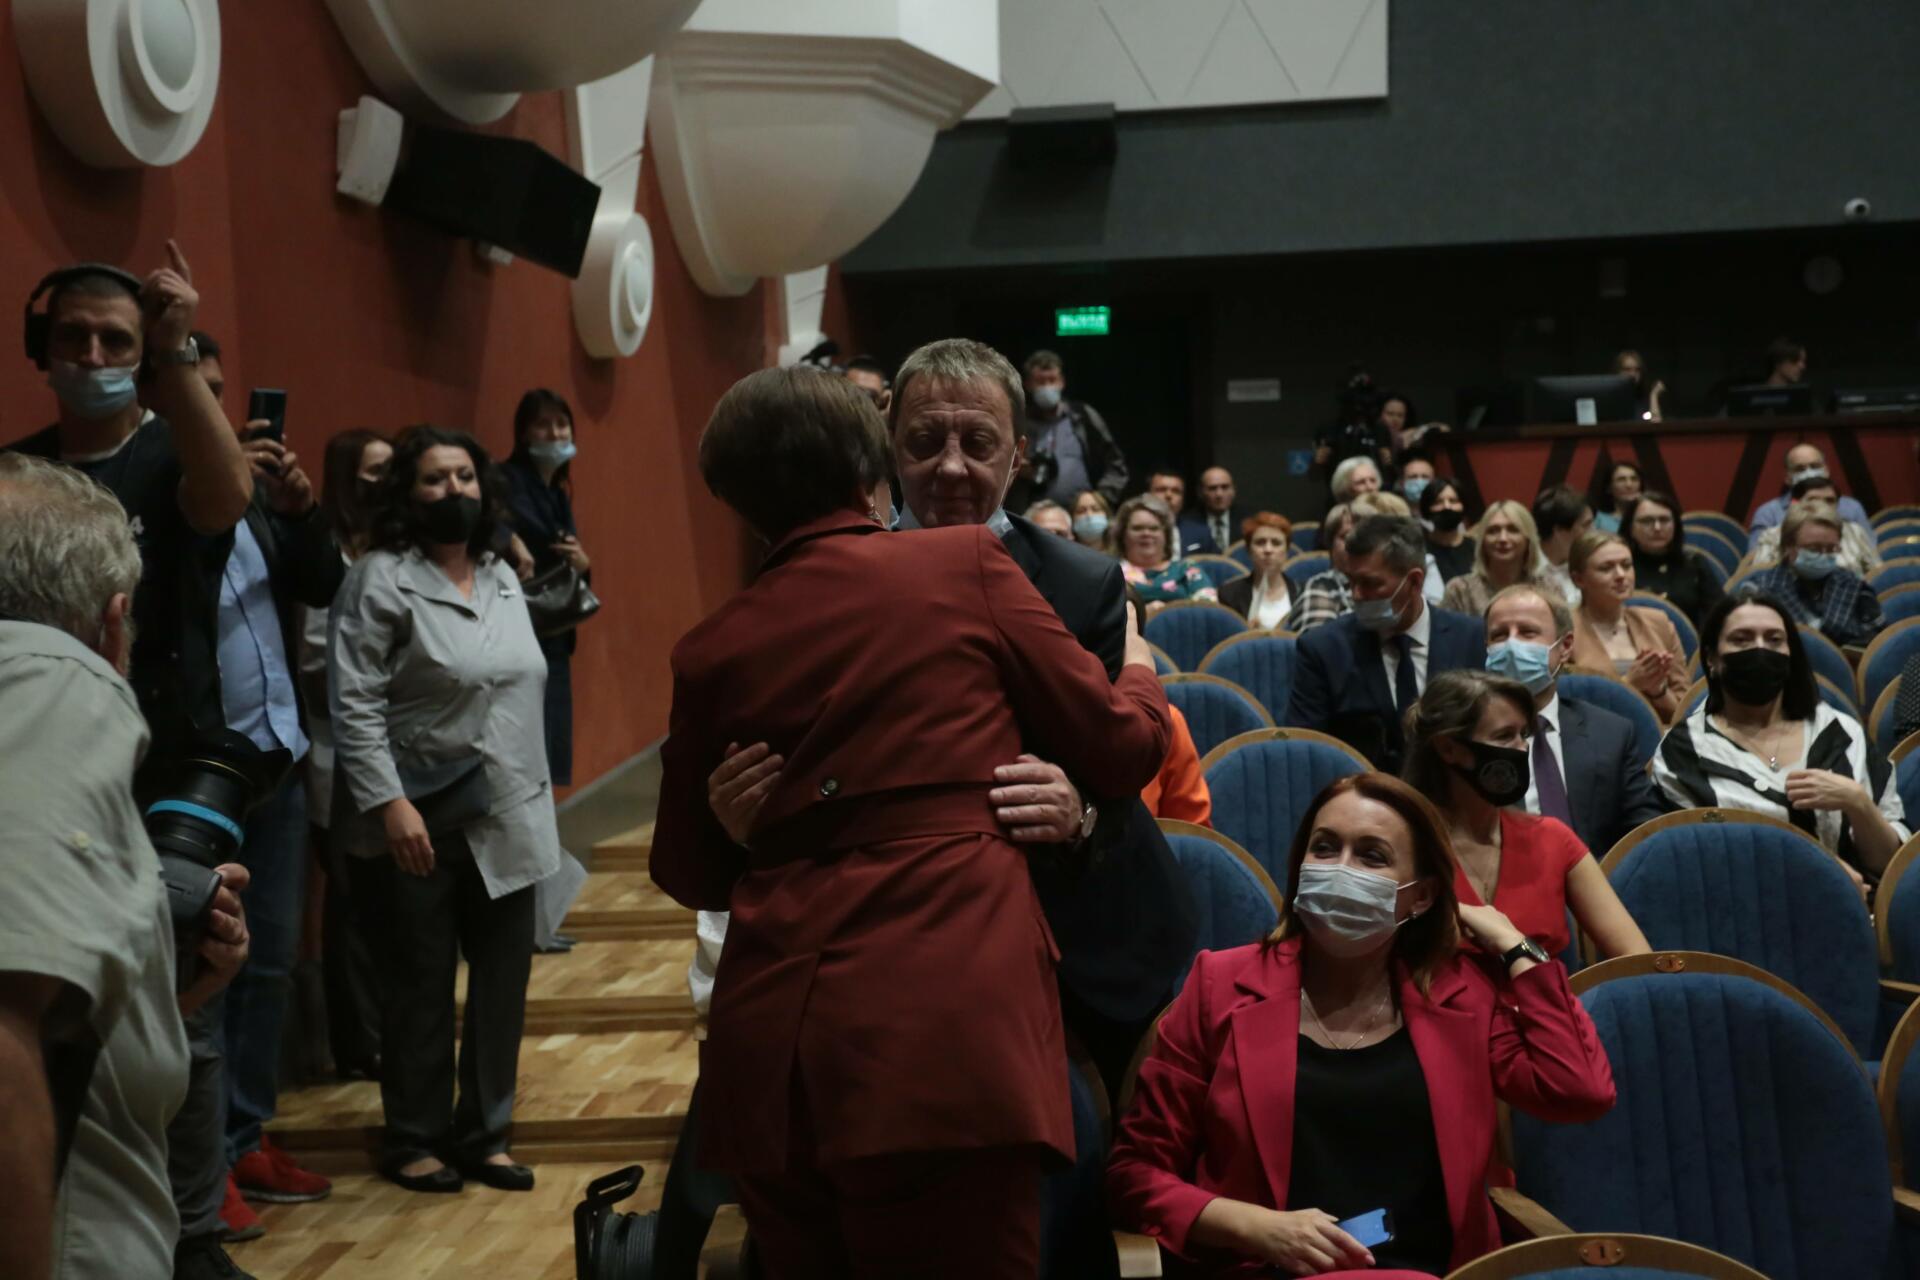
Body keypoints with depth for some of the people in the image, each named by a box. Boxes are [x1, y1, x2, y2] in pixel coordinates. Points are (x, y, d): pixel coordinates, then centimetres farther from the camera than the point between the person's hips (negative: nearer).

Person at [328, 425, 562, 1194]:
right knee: (422, 987, 5)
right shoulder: (381, 581, -8)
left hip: (505, 821, 6)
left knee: (504, 978, 8)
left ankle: (484, 1136, 23)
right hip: (419, 824, -6)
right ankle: (414, 1142, 21)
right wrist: (390, 802, -20)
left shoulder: (502, 578, 12)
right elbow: (354, 704, -14)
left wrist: (533, 796, 14)